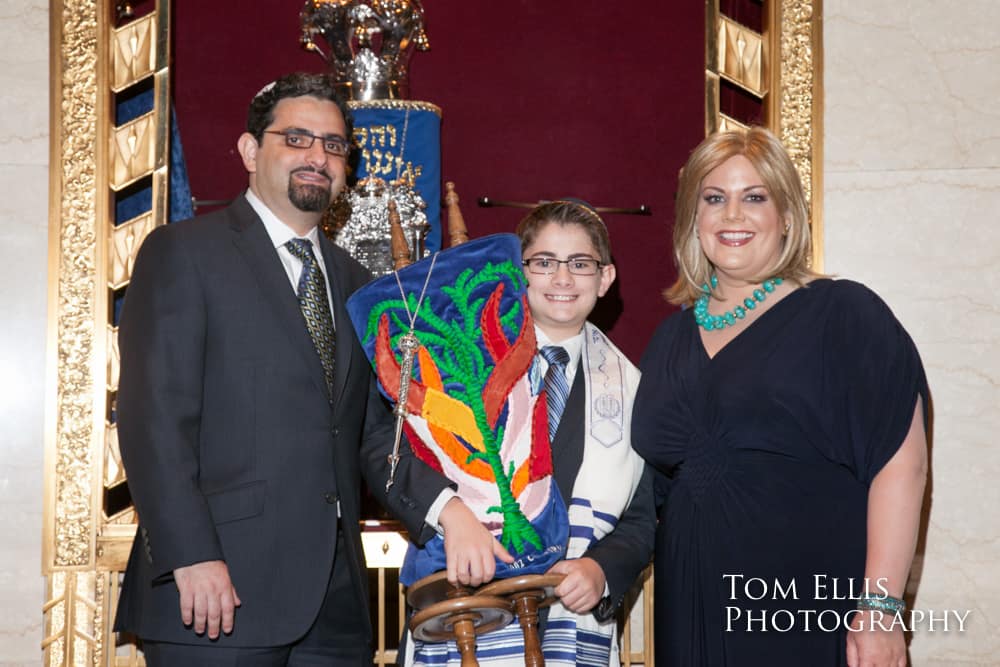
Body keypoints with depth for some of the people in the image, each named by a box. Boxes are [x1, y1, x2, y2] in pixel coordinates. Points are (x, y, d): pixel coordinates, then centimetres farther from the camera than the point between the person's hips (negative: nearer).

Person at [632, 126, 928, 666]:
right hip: (692, 613, 5)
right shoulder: (674, 335, 11)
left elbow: (899, 461, -11)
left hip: (813, 610, -4)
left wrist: (879, 607, -17)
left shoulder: (844, 313, -5)